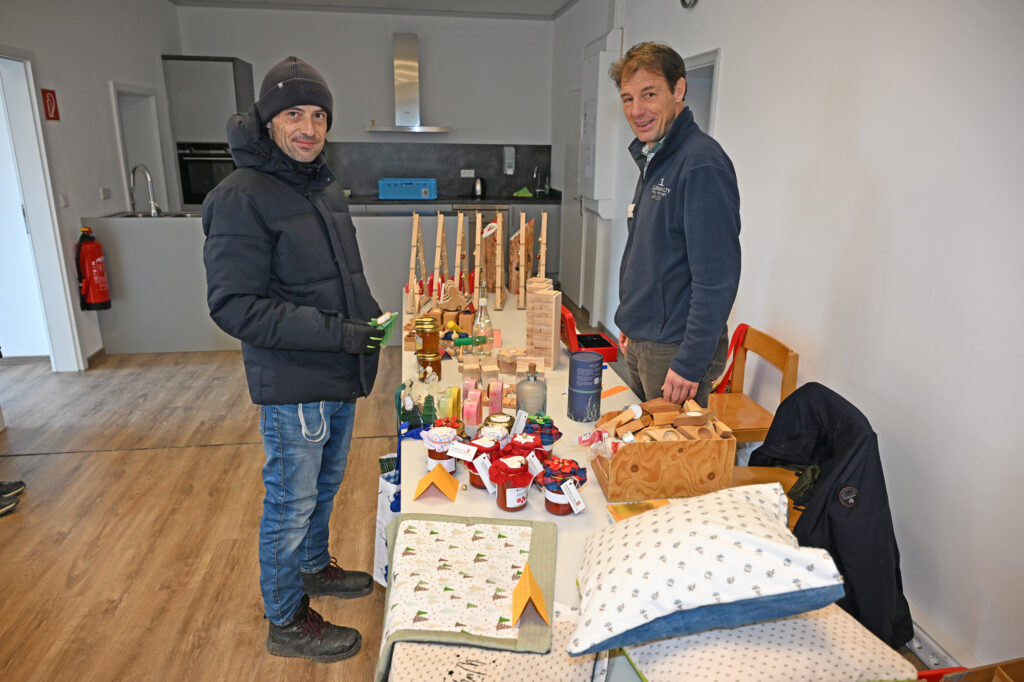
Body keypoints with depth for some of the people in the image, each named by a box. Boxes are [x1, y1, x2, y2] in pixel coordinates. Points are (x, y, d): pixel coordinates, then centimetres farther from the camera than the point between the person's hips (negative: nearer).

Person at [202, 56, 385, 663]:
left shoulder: (325, 186, 10)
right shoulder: (243, 197, -18)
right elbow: (235, 306, -22)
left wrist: (371, 319, 7)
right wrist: (337, 332, -26)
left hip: (340, 376, 8)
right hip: (293, 386, -8)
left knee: (325, 485, 24)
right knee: (291, 501, 8)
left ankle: (315, 567, 48)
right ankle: (287, 621, 29)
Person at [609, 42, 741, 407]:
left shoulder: (701, 164, -20)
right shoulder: (653, 159, 11)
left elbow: (717, 278, -24)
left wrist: (691, 362, -23)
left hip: (675, 349, -9)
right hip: (640, 343, 9)